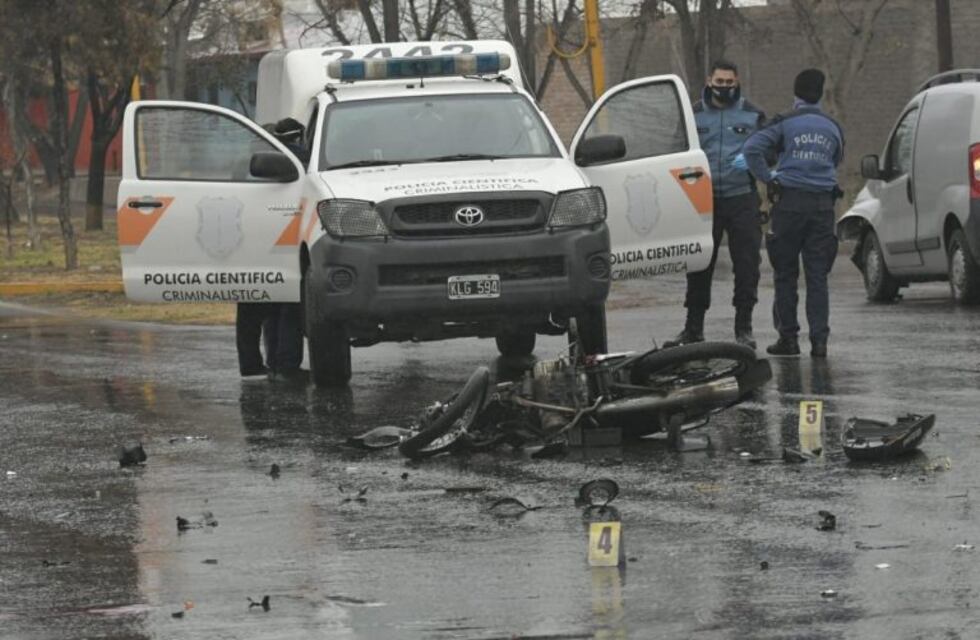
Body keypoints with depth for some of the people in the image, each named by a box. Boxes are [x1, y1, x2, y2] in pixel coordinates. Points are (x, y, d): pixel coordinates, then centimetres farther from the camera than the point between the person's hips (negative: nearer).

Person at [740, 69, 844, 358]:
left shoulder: (785, 123, -3)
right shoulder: (833, 128, 9)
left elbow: (752, 148, -14)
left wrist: (768, 177, -4)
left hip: (790, 202, -3)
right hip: (822, 203, 3)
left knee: (785, 274, 6)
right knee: (817, 275, 4)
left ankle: (788, 337, 5)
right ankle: (819, 339, -2)